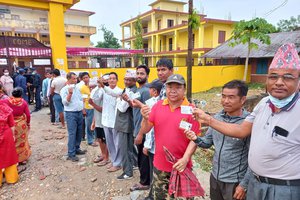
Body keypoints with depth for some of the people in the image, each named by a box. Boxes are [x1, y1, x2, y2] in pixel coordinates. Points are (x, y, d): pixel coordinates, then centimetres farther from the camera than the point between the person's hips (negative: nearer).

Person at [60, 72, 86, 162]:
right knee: (72, 134, -7)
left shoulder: (77, 88, 12)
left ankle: (77, 149, 26)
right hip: (71, 114, -7)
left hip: (79, 112, 7)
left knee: (79, 133, 12)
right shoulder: (64, 89, -7)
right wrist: (70, 93, -26)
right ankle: (71, 154, -1)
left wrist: (82, 109, 14)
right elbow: (65, 102, -15)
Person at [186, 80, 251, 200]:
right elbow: (207, 142, 5)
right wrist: (196, 139, -15)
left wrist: (244, 185, -13)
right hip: (215, 177, 6)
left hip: (235, 182, -5)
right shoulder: (217, 117, -3)